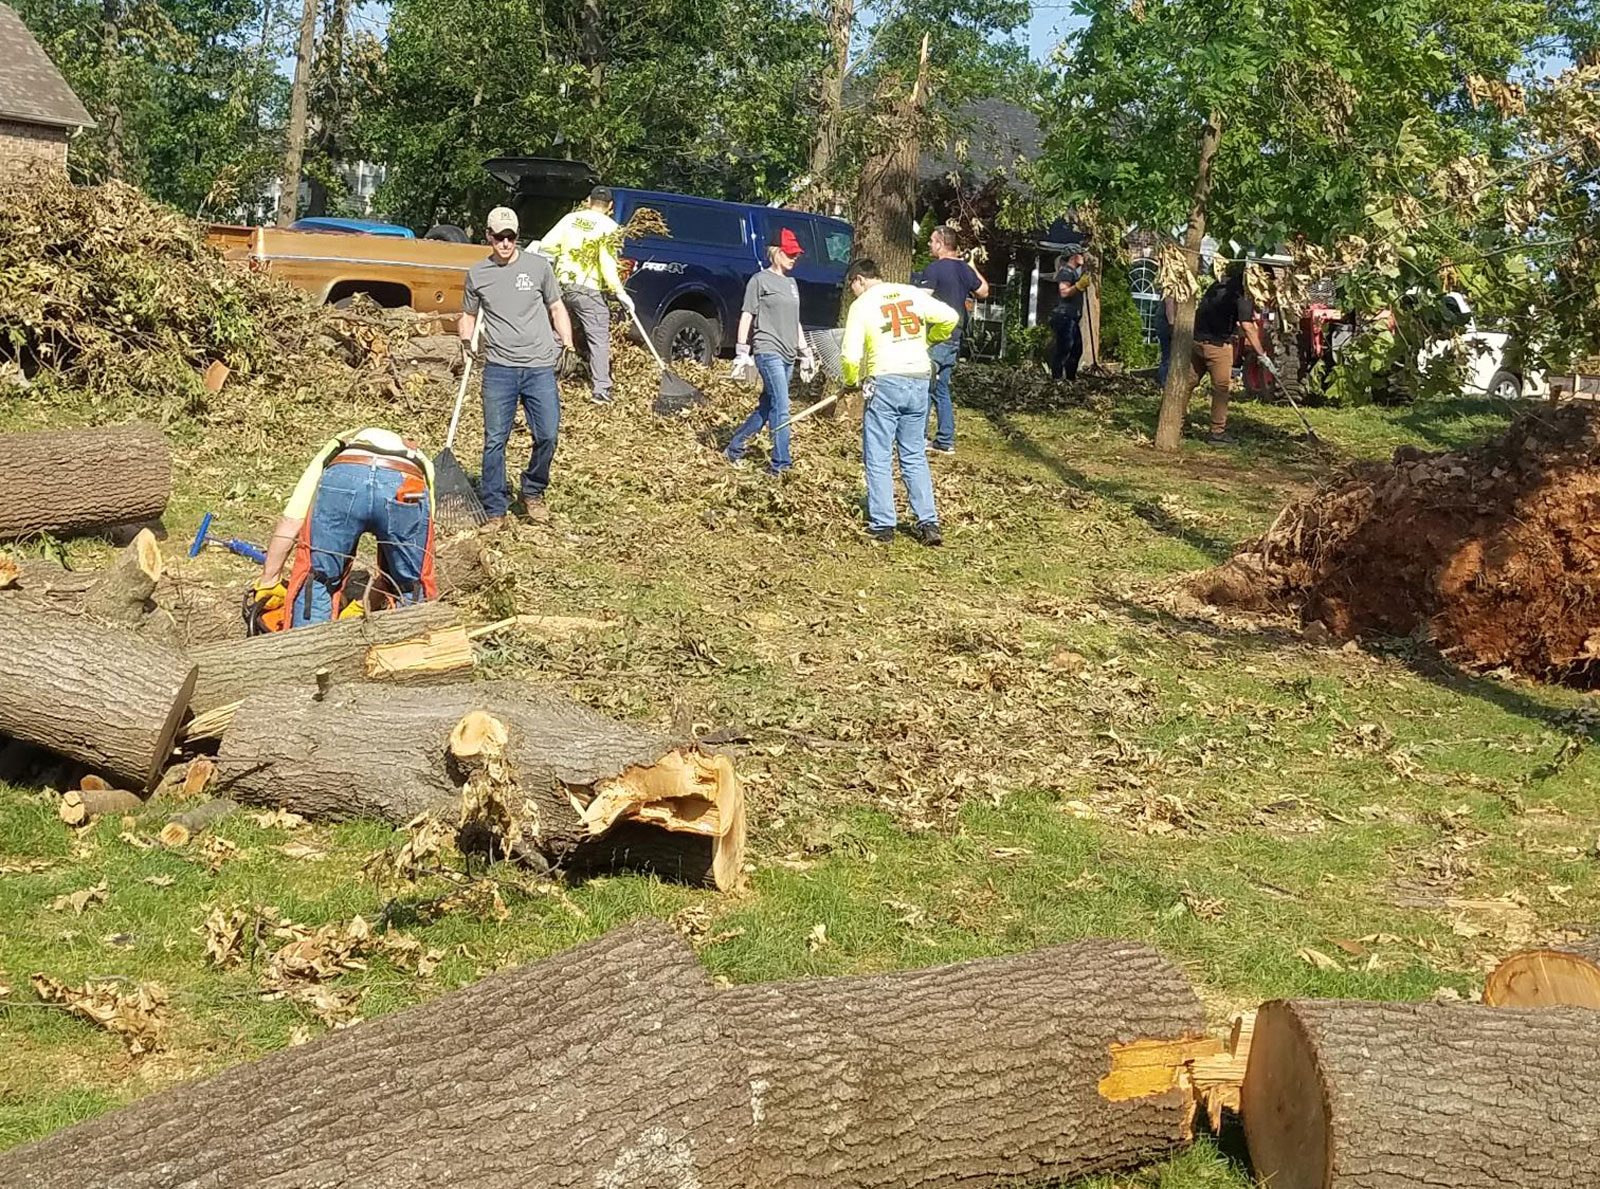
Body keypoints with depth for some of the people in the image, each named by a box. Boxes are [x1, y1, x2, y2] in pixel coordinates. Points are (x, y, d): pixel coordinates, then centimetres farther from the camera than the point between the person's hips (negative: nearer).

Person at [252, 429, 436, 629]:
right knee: (412, 591, 23)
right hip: (407, 489, 1)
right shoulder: (420, 464, 44)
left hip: (343, 478, -1)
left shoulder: (333, 451, 41)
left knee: (315, 582, 15)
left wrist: (268, 583, 32)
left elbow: (290, 521, 27)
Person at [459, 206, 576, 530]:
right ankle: (494, 511, 6)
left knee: (547, 436, -4)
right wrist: (466, 339, -2)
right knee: (495, 441, -1)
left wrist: (568, 342, 1)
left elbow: (556, 308, 13)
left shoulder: (538, 266, 6)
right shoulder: (477, 274, 8)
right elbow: (468, 315, 18)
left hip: (540, 367, 0)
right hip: (498, 369, 0)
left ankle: (533, 493, 21)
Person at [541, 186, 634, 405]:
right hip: (587, 290, -5)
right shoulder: (608, 227, -5)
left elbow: (545, 245, 6)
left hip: (562, 285, 5)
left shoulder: (571, 218, 9)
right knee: (599, 339, -1)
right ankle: (600, 390, -9)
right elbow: (607, 265, -14)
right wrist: (620, 293, -11)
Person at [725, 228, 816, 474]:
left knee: (767, 408, 10)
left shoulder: (791, 283, 20)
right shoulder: (760, 280, -3)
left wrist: (805, 353, 23)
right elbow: (746, 317, -4)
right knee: (781, 408, -14)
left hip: (788, 355, 8)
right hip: (768, 351, -8)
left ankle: (734, 449, 23)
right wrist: (742, 352, -10)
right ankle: (781, 464, -13)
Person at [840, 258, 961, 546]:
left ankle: (882, 527, 4)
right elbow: (950, 318, 5)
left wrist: (851, 381, 12)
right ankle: (929, 524, 8)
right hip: (919, 380, 5)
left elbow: (852, 356, -8)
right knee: (915, 456, 13)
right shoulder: (913, 294, 8)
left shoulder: (861, 305, -2)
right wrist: (926, 341, 21)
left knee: (878, 458, 5)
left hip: (884, 383, -4)